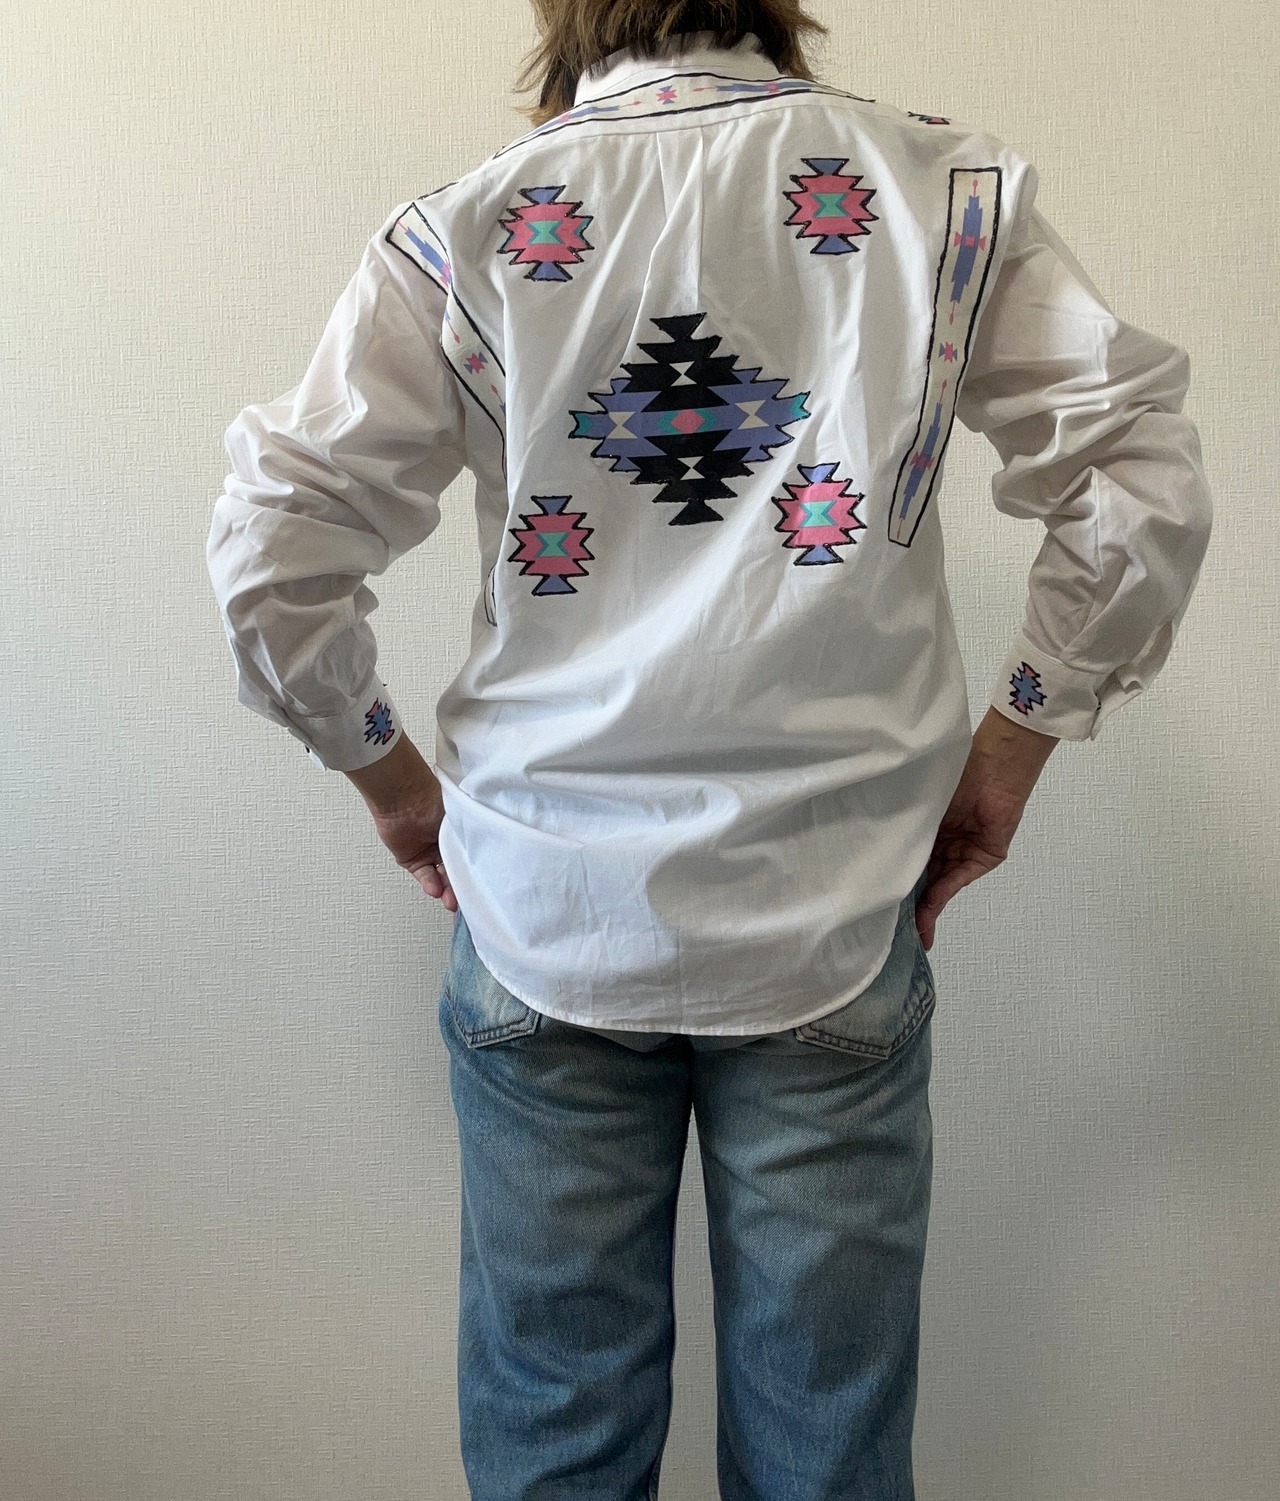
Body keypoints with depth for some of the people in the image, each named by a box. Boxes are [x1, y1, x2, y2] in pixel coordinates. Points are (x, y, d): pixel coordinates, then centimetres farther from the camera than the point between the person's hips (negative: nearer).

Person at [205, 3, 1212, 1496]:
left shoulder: (463, 227, 3)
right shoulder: (944, 186, 5)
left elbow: (271, 551, -1)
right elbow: (1146, 488, -1)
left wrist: (387, 771, 11)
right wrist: (1012, 746, 7)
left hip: (544, 922, 1)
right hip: (835, 921, 1)